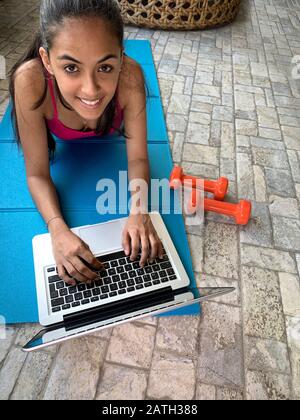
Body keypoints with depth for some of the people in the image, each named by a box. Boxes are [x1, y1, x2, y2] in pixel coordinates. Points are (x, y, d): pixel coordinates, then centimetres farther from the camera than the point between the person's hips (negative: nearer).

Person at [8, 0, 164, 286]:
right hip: (63, 142, 0)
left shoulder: (130, 75, -44)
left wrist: (139, 211, -51)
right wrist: (58, 230, -52)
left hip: (108, 134, 1)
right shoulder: (31, 81, -46)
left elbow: (138, 158, -33)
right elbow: (37, 175, -35)